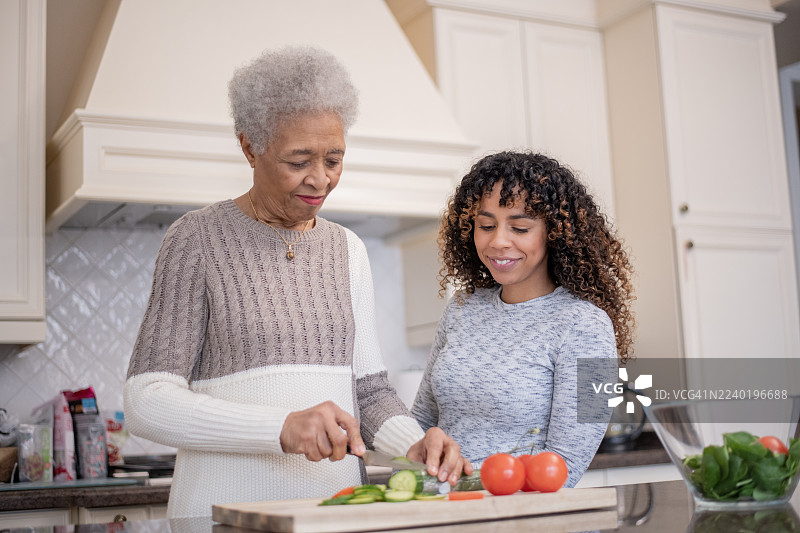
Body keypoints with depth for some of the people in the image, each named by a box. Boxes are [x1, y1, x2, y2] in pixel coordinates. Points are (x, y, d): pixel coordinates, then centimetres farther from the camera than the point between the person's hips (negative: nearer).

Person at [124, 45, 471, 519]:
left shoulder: (347, 249, 10)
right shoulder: (199, 238, -5)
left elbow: (369, 387, 11)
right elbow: (147, 404, -11)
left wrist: (413, 445, -10)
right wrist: (282, 427, -23)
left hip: (338, 502, 4)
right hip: (231, 503, -4)